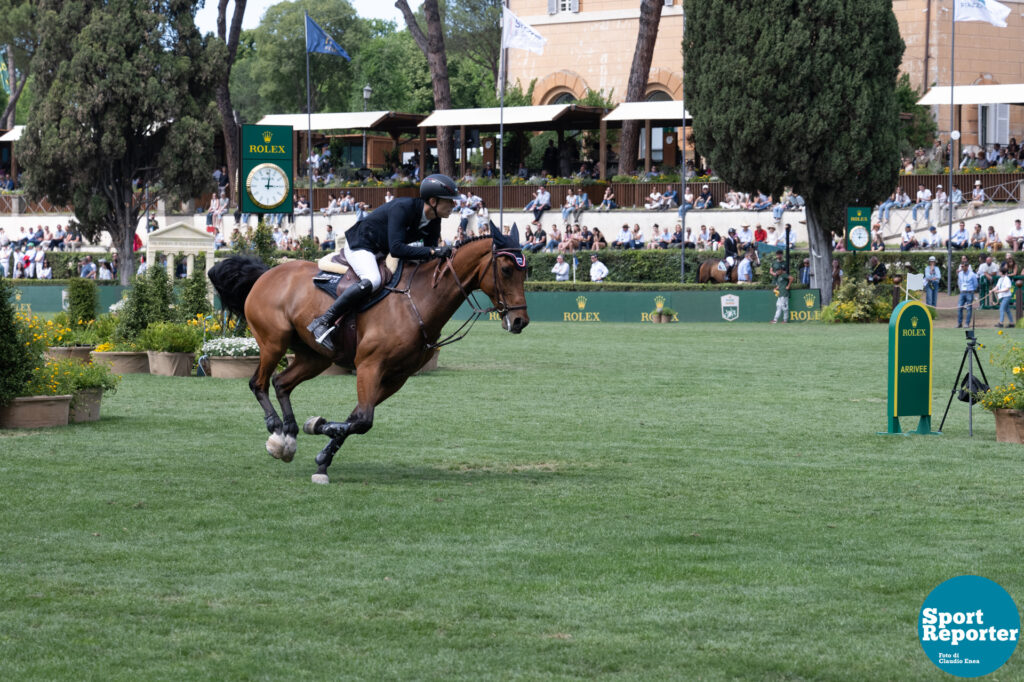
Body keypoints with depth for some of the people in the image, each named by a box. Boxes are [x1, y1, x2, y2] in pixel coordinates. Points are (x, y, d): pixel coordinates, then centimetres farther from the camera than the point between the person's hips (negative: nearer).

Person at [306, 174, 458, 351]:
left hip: (382, 252, 10)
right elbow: (396, 248, -40)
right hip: (360, 245, -10)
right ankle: (323, 323, -32)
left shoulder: (434, 221, -7)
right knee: (371, 281, -36)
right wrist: (433, 251, -42)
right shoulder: (403, 208, -32)